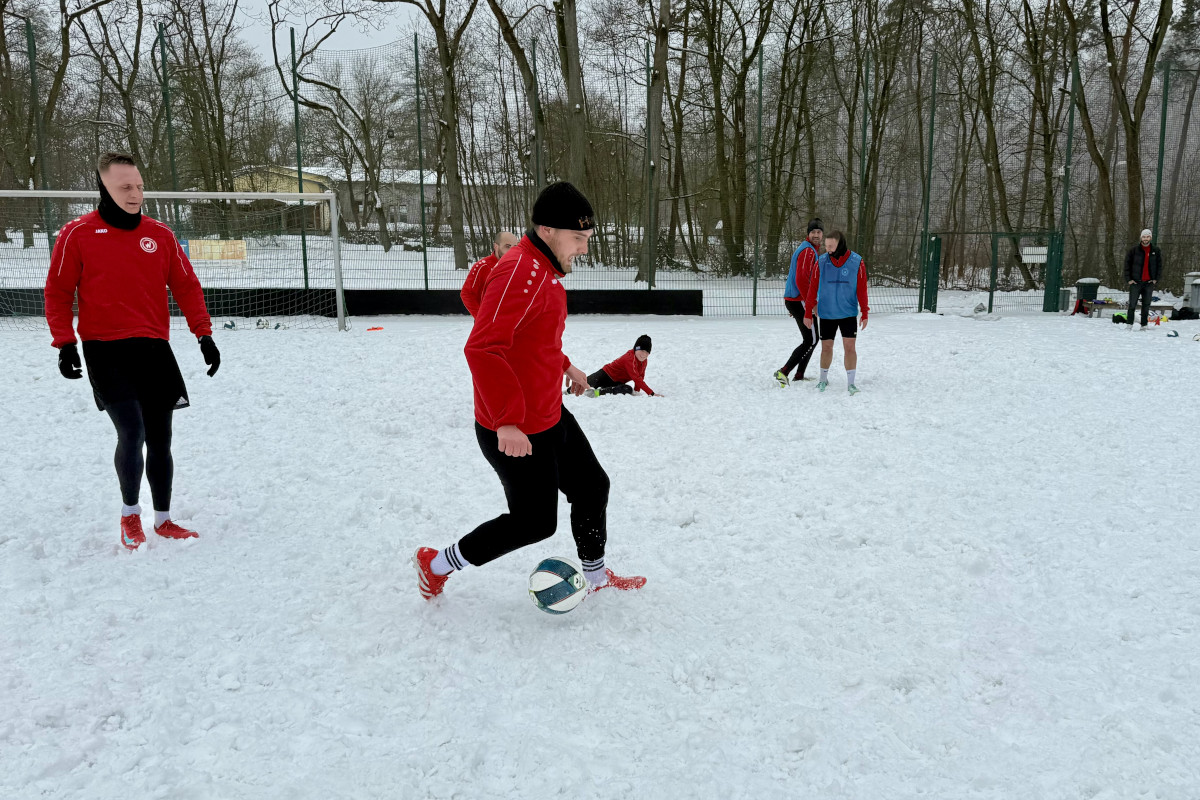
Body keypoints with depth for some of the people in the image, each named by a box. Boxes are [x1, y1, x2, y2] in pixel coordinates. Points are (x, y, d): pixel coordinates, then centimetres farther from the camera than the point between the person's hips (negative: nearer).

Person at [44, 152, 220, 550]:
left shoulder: (160, 234, 6)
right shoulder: (77, 235, -2)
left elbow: (186, 286, 9)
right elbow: (58, 292, 2)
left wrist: (204, 334, 2)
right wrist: (65, 343, -6)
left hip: (155, 351, 4)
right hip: (106, 352, -3)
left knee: (159, 440, 8)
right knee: (132, 432, -16)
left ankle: (163, 519, 24)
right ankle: (130, 514, 8)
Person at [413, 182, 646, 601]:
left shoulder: (544, 270, 8)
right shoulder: (520, 274, -25)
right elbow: (482, 349, -34)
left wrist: (563, 365, 20)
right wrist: (507, 421, -34)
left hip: (550, 417, 10)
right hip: (514, 433, -10)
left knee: (592, 487, 19)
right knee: (535, 522, 4)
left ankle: (596, 575, 41)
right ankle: (436, 564, 22)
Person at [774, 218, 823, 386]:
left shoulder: (810, 250, 20)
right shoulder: (808, 251, -14)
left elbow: (795, 275, 25)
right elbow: (801, 279, -24)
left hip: (794, 301, 10)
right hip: (800, 301, -10)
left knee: (811, 339, 18)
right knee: (811, 341, -9)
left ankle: (799, 375, 21)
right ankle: (783, 372, -14)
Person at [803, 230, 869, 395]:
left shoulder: (857, 262, -6)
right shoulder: (821, 262, -4)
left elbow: (862, 289, -2)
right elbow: (813, 288, 0)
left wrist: (864, 313, -5)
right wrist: (808, 313, -1)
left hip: (848, 313, -1)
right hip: (826, 314, 1)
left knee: (849, 347, -5)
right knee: (826, 347, 9)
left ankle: (850, 383, 2)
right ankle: (823, 379, 27)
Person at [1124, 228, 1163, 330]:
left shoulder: (1156, 251, 6)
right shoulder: (1134, 250, -1)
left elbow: (1160, 266, 11)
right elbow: (1127, 264, 1)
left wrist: (1156, 279, 1)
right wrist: (1129, 279, -5)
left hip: (1149, 283, 2)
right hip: (1135, 282, -2)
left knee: (1146, 305, 6)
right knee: (1132, 304, -2)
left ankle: (1144, 325, 10)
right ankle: (1129, 324, 4)